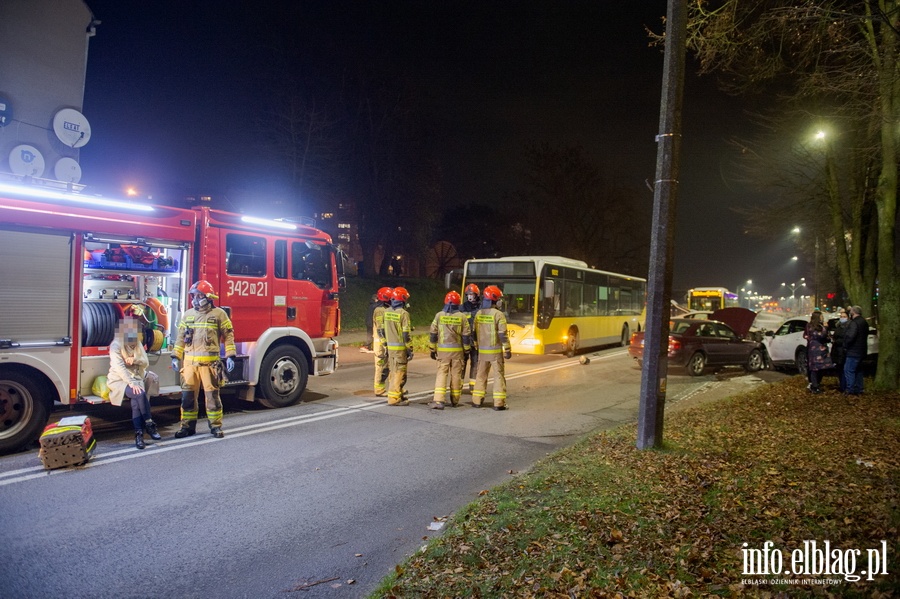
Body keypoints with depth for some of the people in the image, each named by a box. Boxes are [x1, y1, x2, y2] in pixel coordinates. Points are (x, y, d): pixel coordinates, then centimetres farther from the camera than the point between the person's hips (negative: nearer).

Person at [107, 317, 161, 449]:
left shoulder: (137, 344, 9)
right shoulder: (116, 345, -9)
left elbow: (146, 363, 6)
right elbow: (119, 367, -19)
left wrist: (135, 360, -17)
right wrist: (131, 383, -27)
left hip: (135, 378, 4)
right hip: (119, 380, -4)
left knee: (136, 401, -26)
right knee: (140, 394, -31)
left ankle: (139, 434, -27)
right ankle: (149, 425, -19)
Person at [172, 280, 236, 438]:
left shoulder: (219, 314, 0)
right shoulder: (188, 315, 13)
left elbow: (228, 336, 0)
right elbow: (181, 337, 17)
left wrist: (230, 356, -7)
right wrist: (175, 356, 11)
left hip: (209, 362, -4)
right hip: (189, 362, 4)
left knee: (212, 394, 1)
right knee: (188, 394, 7)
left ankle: (215, 426, 10)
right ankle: (187, 425, 18)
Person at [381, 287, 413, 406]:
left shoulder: (386, 312, 7)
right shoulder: (403, 313, -14)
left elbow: (382, 330, 12)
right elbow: (406, 334, -16)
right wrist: (410, 349, -10)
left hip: (390, 347, 7)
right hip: (400, 348, -7)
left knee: (393, 372, 17)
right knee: (399, 373, -2)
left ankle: (397, 393, 29)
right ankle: (394, 398, -1)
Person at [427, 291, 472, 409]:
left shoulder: (439, 315, -2)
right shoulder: (462, 317, -3)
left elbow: (433, 334, 1)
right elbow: (466, 336, 0)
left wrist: (432, 349, 10)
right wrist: (467, 350, 11)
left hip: (442, 350, 0)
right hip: (457, 350, 0)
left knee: (441, 374, 0)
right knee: (456, 375, 11)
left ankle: (439, 401, -12)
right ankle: (455, 401, 21)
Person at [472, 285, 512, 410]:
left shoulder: (478, 313, 3)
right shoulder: (498, 314, -13)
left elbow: (475, 332, 10)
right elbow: (503, 334, -14)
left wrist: (477, 346, 21)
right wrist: (507, 350, -7)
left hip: (482, 350, 5)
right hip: (495, 351, -5)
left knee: (481, 375, 14)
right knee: (499, 375, 2)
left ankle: (477, 400, 18)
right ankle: (499, 403, 1)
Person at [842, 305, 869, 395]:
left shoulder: (854, 323, -18)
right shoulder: (864, 322, 15)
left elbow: (850, 337, -27)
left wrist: (845, 346, -12)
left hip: (853, 351, -10)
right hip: (861, 351, 10)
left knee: (848, 370, -7)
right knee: (858, 370, 17)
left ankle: (850, 390, -8)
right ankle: (858, 389, 22)